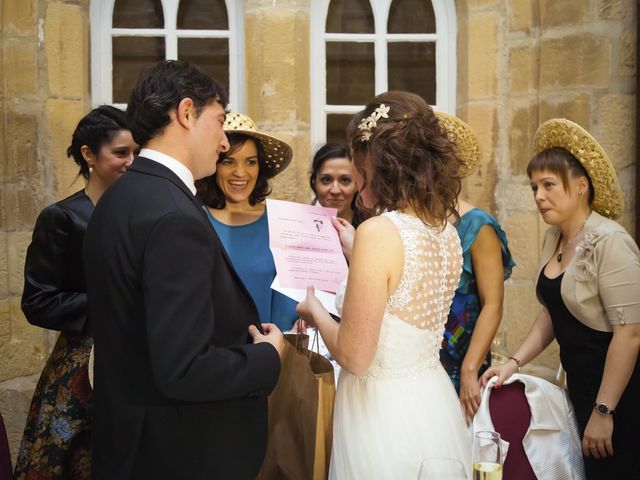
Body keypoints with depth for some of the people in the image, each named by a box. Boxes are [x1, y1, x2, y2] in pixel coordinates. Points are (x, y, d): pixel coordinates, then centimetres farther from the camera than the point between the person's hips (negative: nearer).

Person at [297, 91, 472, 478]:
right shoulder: (447, 229, 0)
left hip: (384, 412, -7)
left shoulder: (379, 232, -22)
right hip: (434, 401, 7)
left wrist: (315, 310, -3)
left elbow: (353, 356, -21)